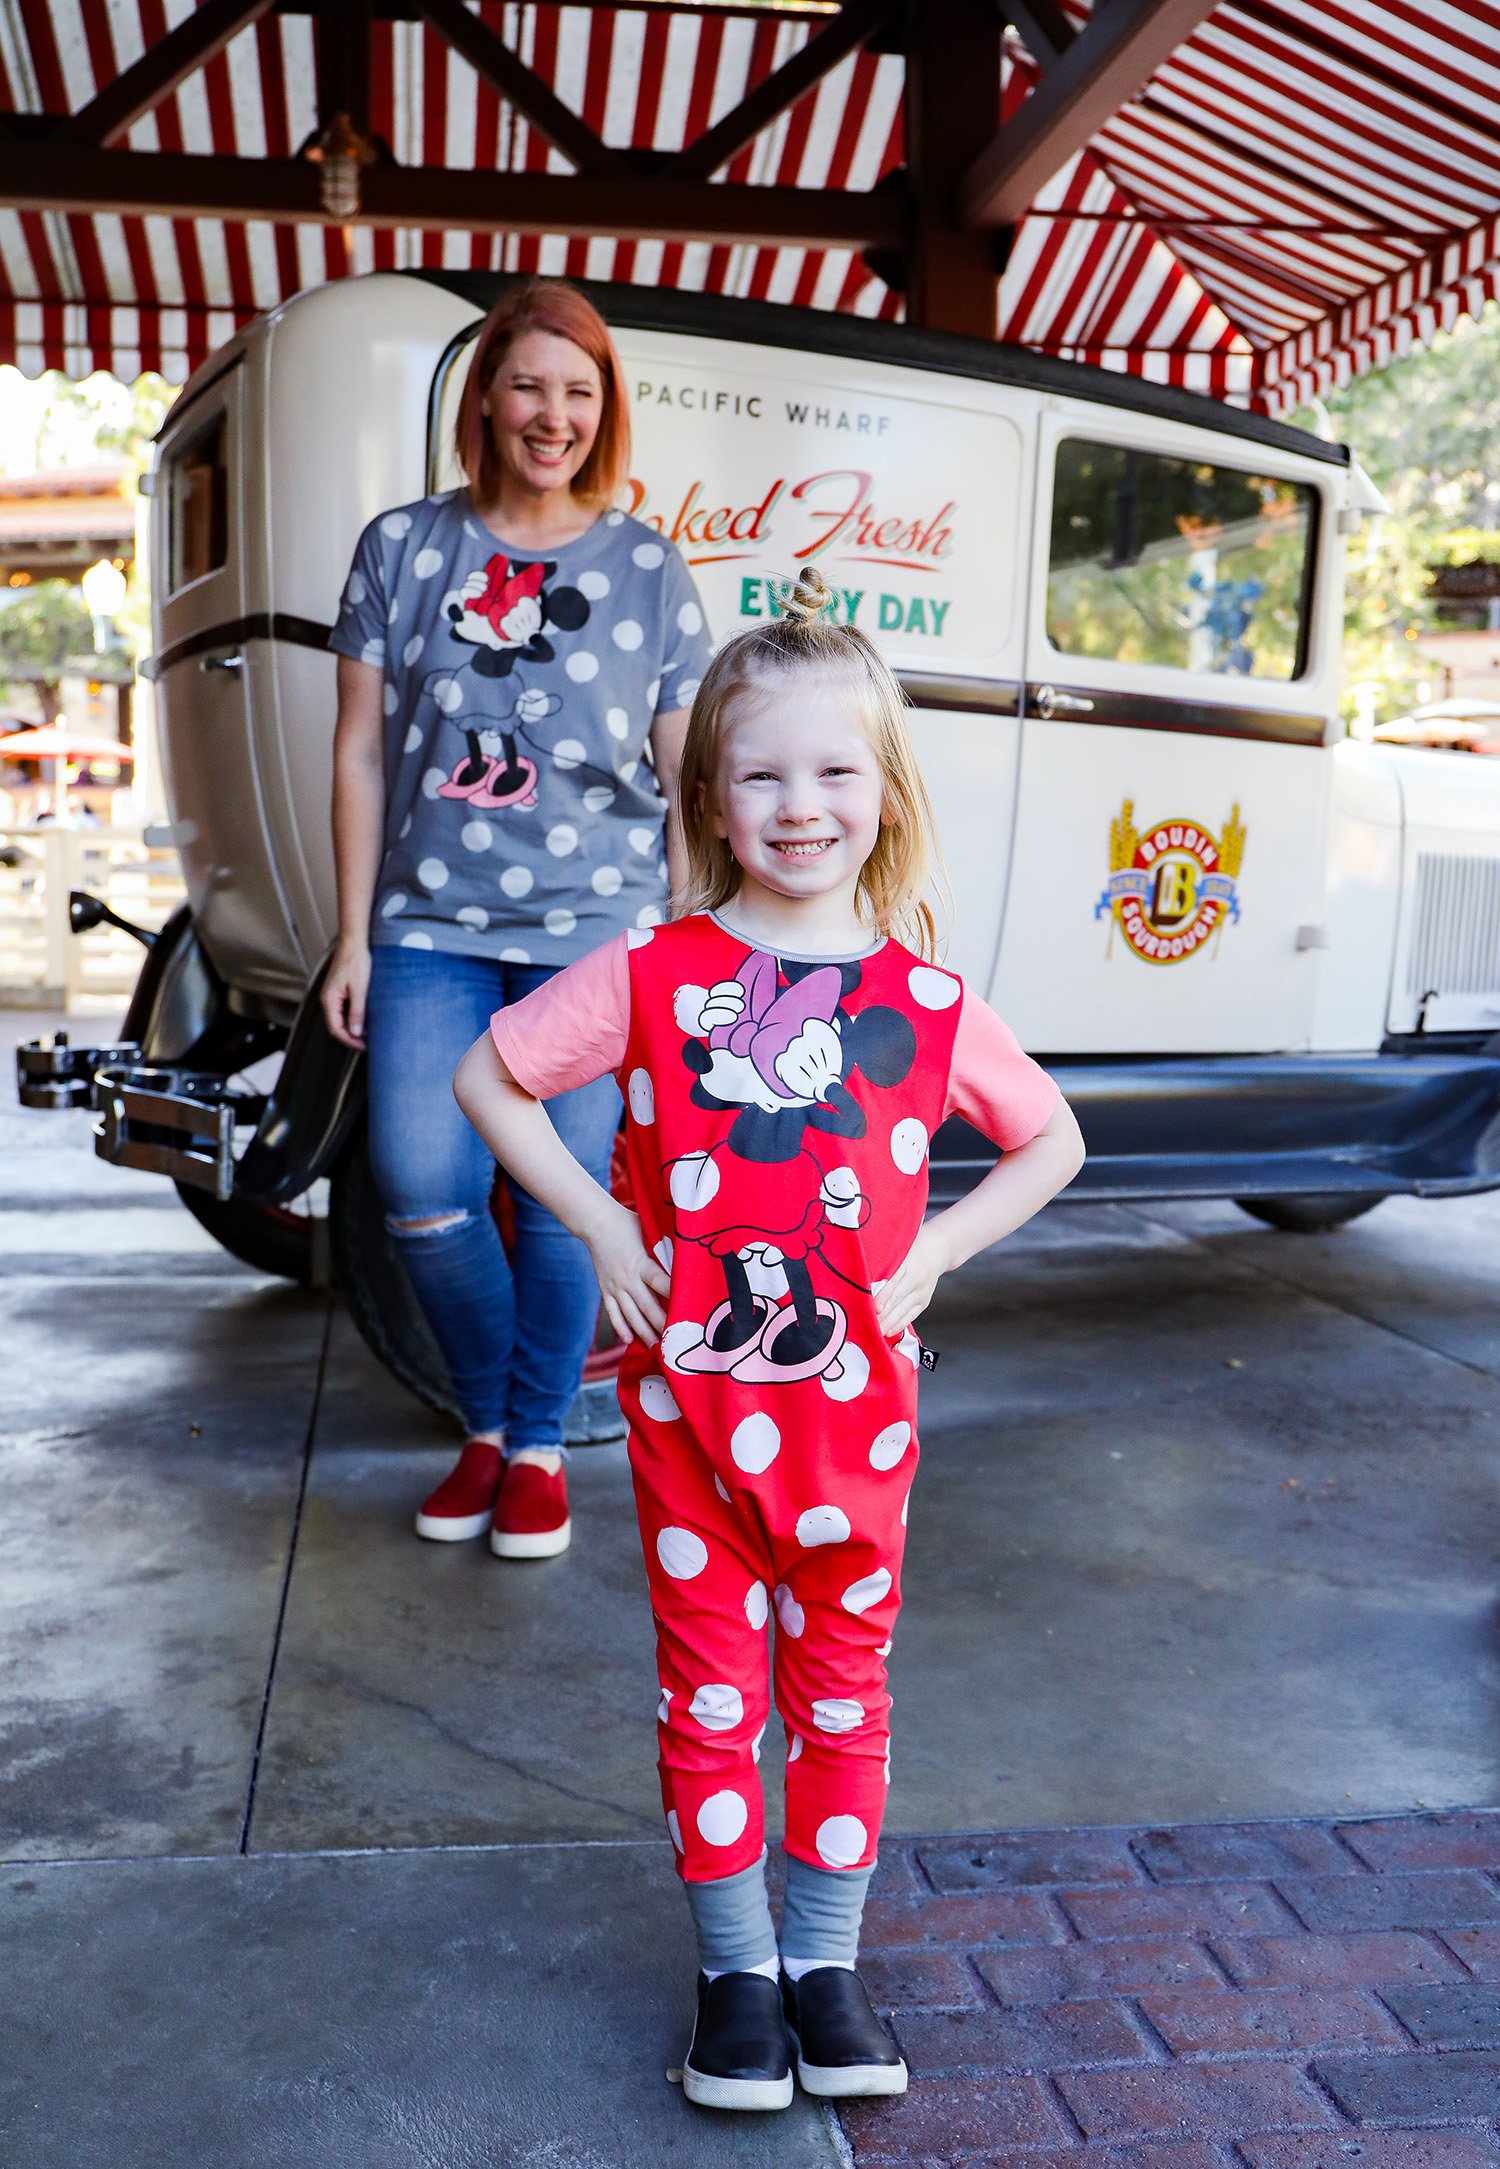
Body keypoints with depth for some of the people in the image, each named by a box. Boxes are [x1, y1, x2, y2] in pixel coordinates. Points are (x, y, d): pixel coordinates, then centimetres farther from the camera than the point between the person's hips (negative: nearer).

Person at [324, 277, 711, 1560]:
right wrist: (353, 937, 4)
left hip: (595, 932, -1)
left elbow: (686, 781, 7)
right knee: (422, 1192, -6)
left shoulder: (652, 572, 5)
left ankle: (538, 1449, 21)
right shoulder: (404, 549, 7)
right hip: (432, 933, 1)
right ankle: (486, 1426, 20)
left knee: (562, 1200, -1)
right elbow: (360, 755, 8)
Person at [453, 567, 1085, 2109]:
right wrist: (600, 1227, -5)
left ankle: (826, 1962, 34)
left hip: (855, 1400, 1)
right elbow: (485, 1075, 1)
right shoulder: (652, 976, -7)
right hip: (689, 1390, -1)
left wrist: (936, 1249, -1)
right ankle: (735, 1968, 30)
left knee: (843, 1683, 15)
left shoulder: (927, 1002, -4)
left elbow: (1052, 1140, 11)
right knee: (710, 1687, 11)